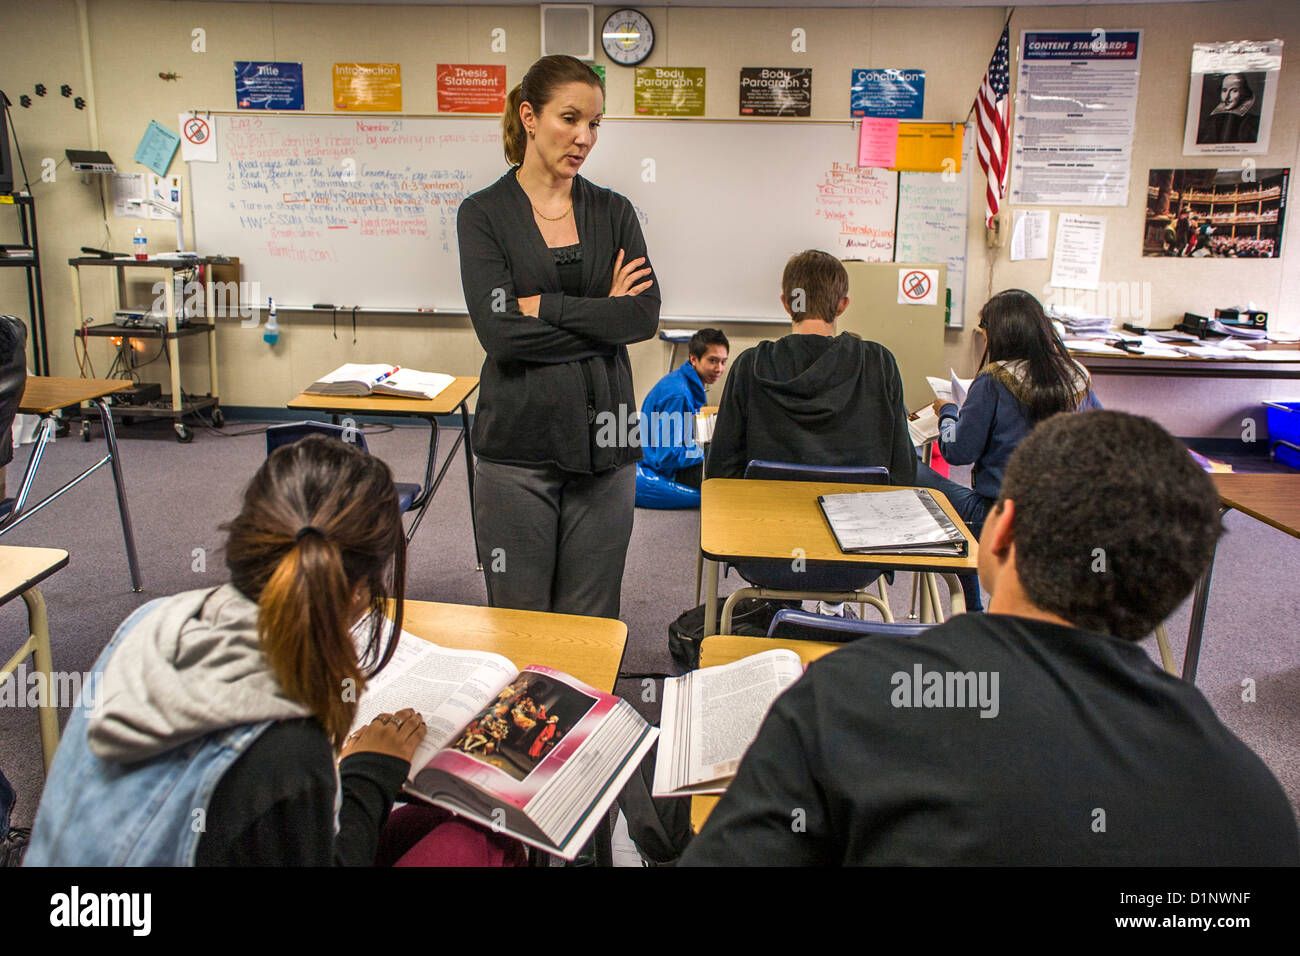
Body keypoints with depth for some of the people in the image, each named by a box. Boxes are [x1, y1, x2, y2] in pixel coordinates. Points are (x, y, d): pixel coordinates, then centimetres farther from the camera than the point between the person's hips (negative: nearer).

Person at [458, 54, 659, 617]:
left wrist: (545, 305, -11)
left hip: (603, 441, 2)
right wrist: (603, 315, -9)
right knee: (517, 616, 8)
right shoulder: (483, 213, 0)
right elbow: (499, 332, -14)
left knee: (591, 621, 10)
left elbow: (645, 316, -6)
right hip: (518, 441, -2)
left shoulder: (613, 212, 9)